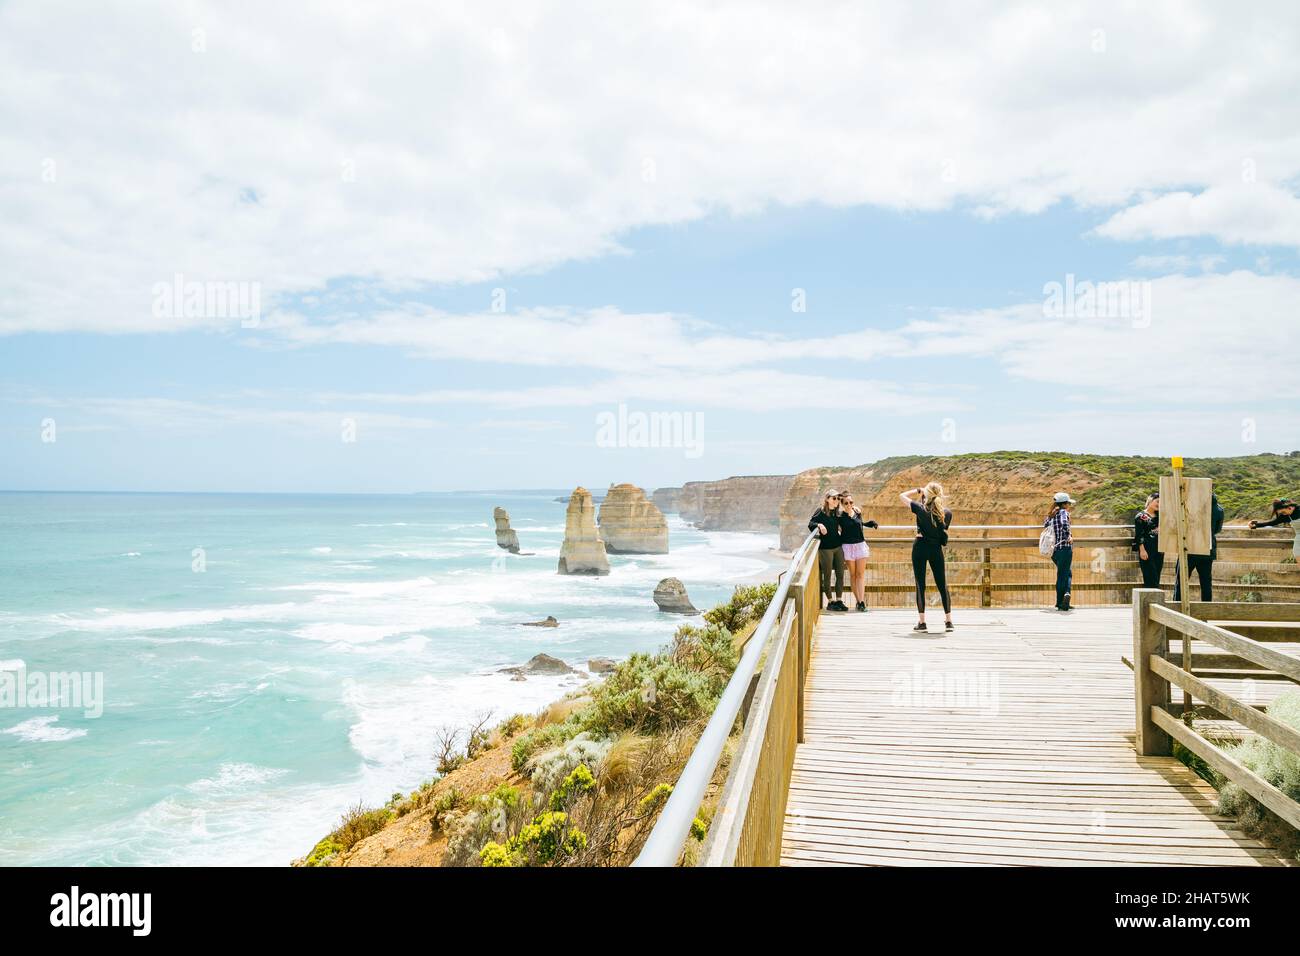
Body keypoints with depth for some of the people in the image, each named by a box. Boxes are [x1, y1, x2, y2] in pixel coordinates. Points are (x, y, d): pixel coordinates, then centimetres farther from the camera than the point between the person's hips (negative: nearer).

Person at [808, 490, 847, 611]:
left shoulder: (837, 513, 11)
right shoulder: (821, 511, -5)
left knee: (840, 574, 4)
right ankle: (830, 602, 9)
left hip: (838, 547, 6)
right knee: (827, 576, 2)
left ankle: (839, 600, 12)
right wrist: (819, 525, -26)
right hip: (825, 548, -6)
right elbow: (810, 523, -8)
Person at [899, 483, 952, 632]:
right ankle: (949, 621, 10)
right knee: (942, 585, 10)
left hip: (920, 547, -3)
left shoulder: (921, 509, -9)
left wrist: (918, 491, 12)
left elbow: (902, 496, 2)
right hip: (937, 549, 3)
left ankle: (922, 622, 0)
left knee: (920, 585, 2)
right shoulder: (947, 513, -2)